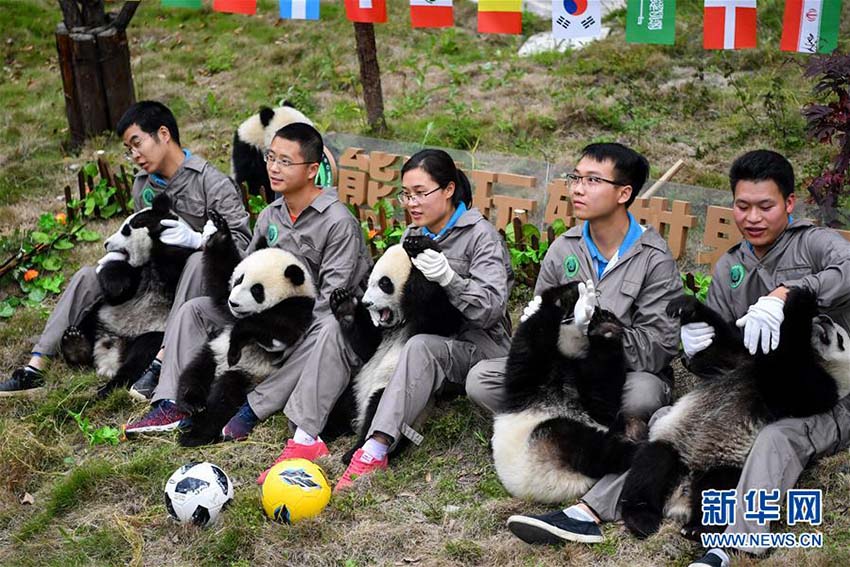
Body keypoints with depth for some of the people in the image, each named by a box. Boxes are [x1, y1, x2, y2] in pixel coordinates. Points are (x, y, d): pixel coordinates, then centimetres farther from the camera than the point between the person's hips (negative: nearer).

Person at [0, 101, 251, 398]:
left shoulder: (212, 183, -15)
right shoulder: (143, 185, 8)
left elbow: (243, 241, -20)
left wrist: (196, 239, -34)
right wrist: (120, 253, -2)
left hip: (203, 283, -7)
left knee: (199, 260, -38)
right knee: (88, 276, -3)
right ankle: (35, 367, -9)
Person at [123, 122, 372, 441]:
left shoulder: (339, 222, -16)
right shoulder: (270, 216, 5)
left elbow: (331, 298, -20)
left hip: (314, 318, -6)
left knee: (328, 329, -42)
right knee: (194, 310, -3)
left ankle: (255, 408, -36)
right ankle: (172, 406, -14)